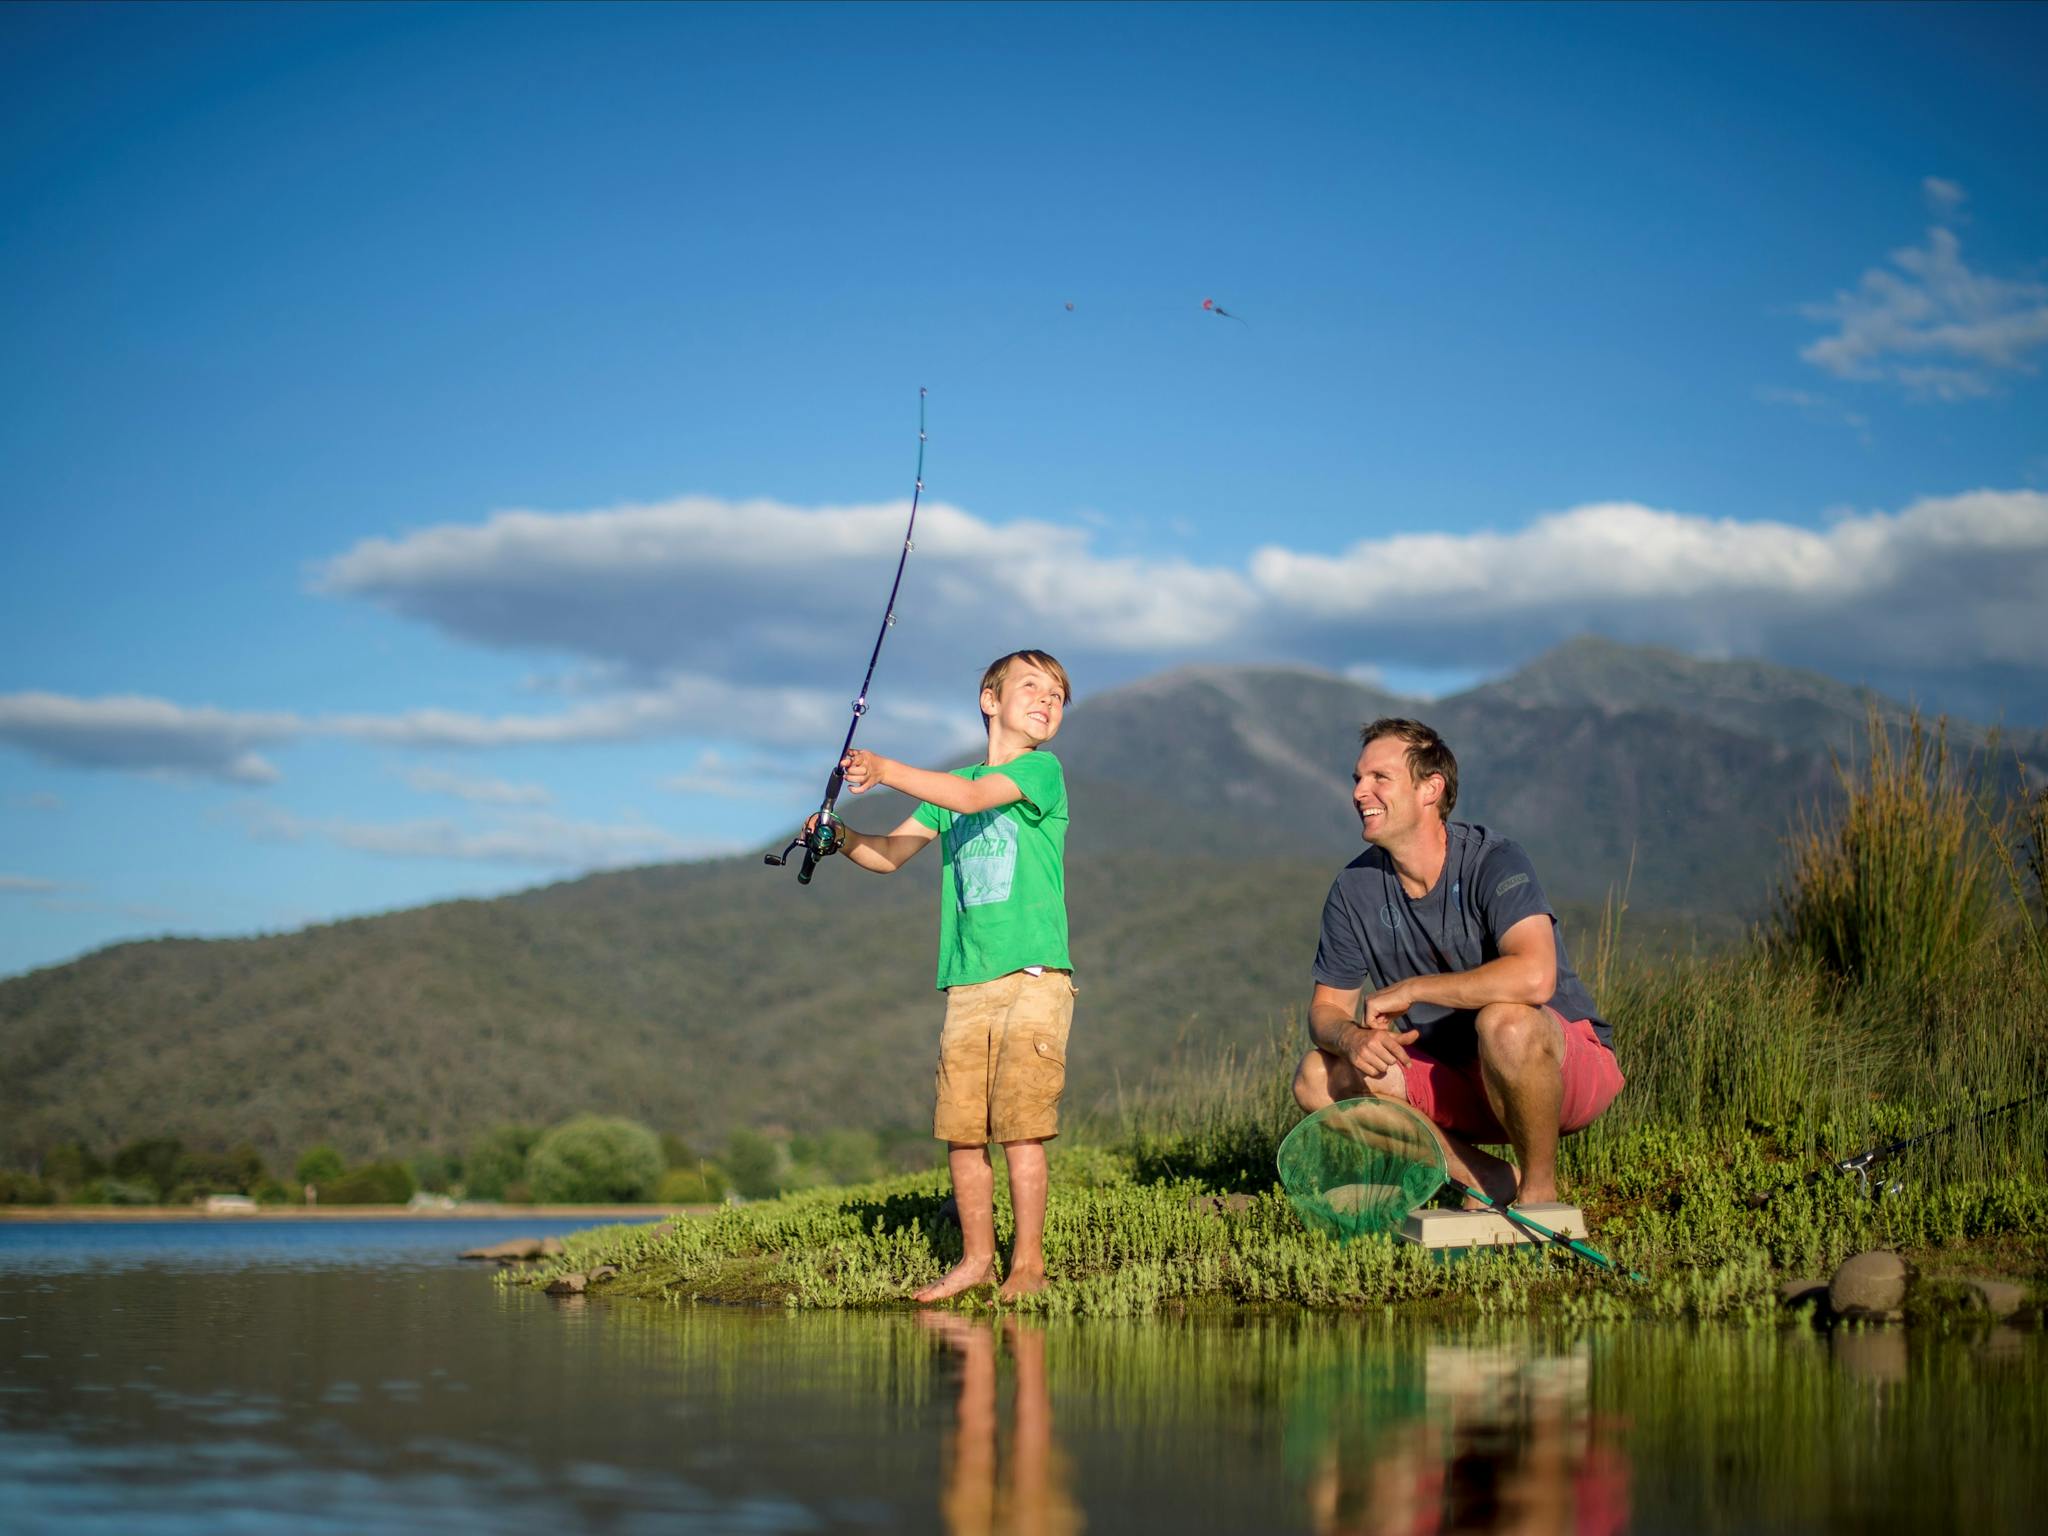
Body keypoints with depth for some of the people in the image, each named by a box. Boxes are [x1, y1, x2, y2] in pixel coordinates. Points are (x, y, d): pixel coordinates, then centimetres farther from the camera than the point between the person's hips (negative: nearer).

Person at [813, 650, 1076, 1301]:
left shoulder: (1042, 771, 1)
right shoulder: (949, 785, 20)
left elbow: (972, 797, -16)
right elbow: (889, 854, 16)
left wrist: (887, 771, -24)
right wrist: (841, 836, -3)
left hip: (1034, 976, -5)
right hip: (966, 982, 5)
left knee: (1019, 1123, -9)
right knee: (959, 1127, 3)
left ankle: (1028, 1263, -2)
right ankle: (976, 1256, 15)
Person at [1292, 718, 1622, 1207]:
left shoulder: (1492, 862, -19)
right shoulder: (1355, 888, -2)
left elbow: (1534, 977, -37)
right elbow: (1327, 1009, 4)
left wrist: (1407, 990, -28)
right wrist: (1352, 1038, -22)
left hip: (1569, 1068, -6)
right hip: (1462, 1083, 6)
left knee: (1505, 1019, -38)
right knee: (1318, 1078, -12)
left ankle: (1539, 1190, -14)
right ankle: (1488, 1181, -8)